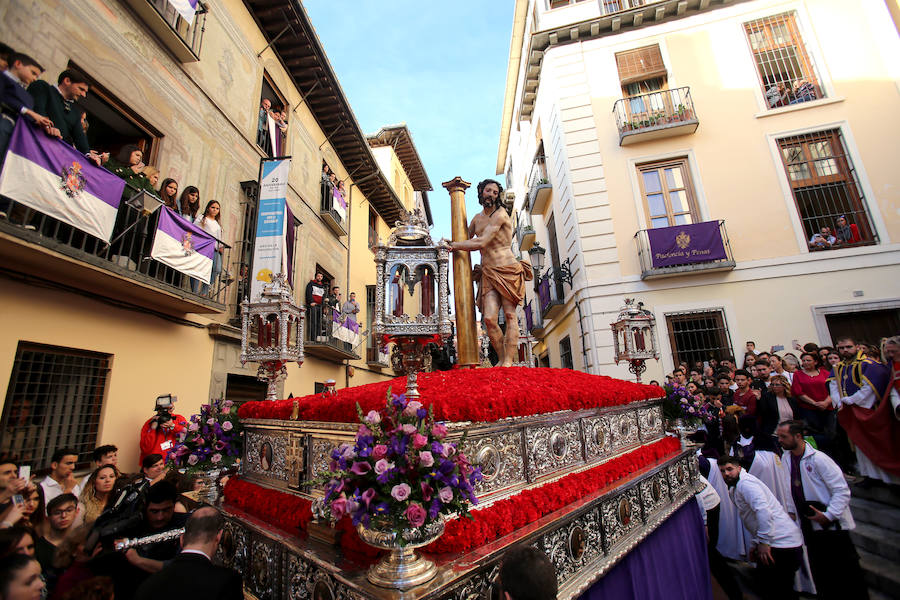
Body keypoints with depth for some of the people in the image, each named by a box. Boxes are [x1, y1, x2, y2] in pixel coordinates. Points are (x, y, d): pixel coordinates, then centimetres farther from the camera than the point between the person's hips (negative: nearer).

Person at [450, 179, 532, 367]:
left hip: (507, 270, -5)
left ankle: (509, 361, -10)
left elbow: (481, 242, -15)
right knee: (489, 319, -9)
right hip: (488, 273, 5)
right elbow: (467, 238, 37)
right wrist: (458, 246, 16)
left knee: (509, 314, -11)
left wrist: (454, 245, -4)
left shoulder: (500, 214, -5)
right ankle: (501, 359, 1)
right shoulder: (477, 218, 19)